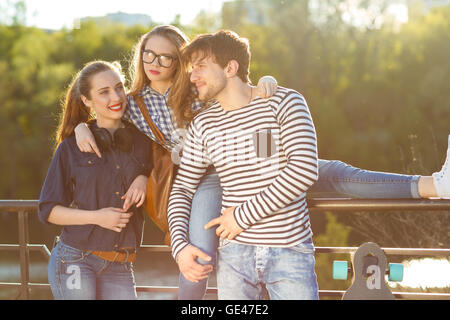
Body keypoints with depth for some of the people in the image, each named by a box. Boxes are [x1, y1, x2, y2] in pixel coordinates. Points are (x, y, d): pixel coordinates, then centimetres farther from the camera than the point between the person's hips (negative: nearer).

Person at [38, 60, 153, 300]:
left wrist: (144, 179, -2)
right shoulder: (71, 148, 0)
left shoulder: (142, 141, 6)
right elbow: (48, 210, 1)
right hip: (74, 260, -2)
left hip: (119, 268, 3)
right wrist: (96, 217, -14)